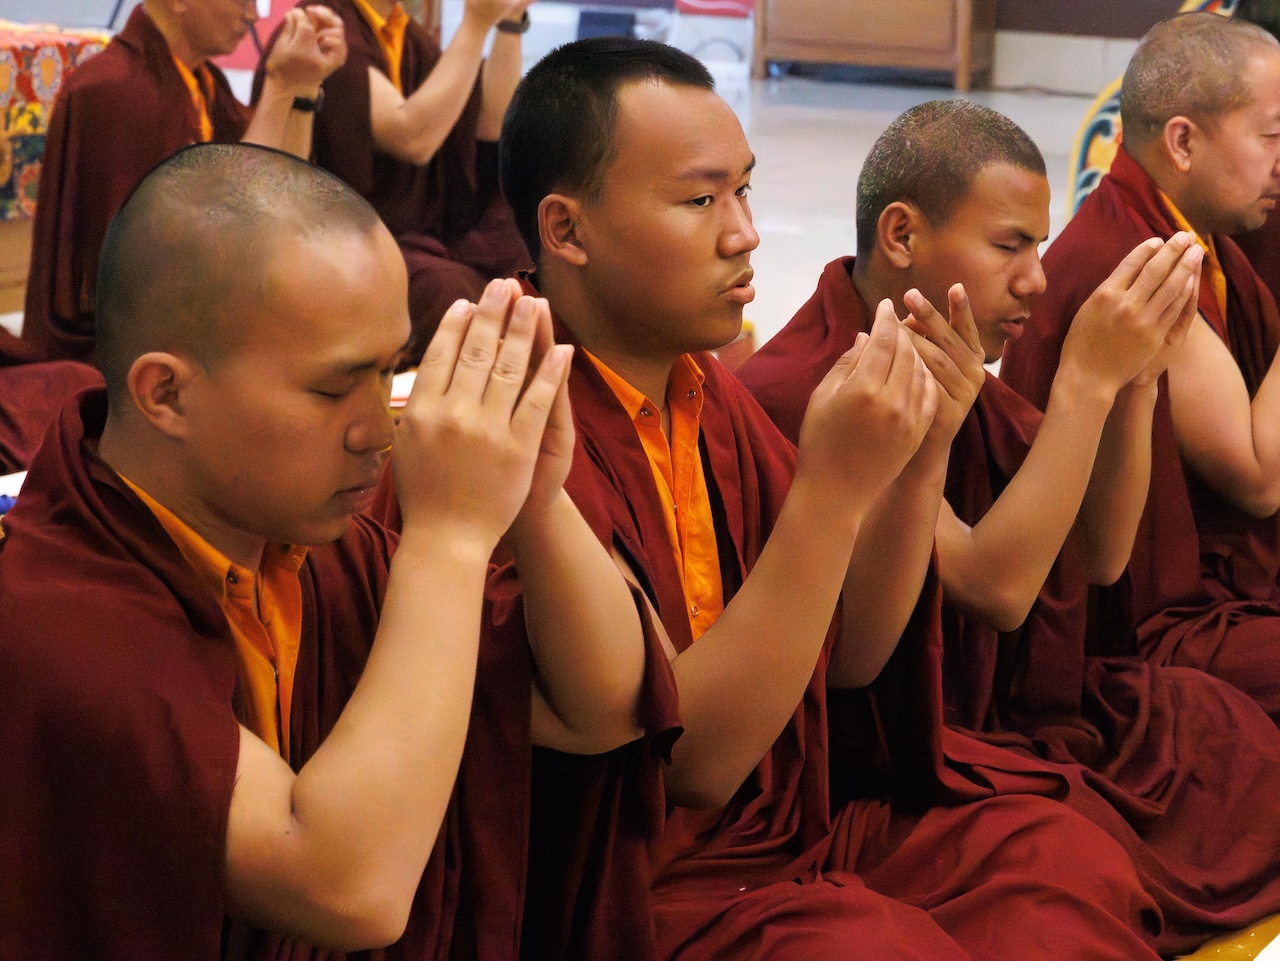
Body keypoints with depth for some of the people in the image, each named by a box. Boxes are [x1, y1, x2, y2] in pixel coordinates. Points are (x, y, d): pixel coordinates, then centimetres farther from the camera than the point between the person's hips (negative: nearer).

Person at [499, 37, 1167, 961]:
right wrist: (833, 487, -26)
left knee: (1072, 858, -10)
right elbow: (693, 757, -21)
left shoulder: (707, 393, 6)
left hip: (796, 814, 7)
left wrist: (916, 458, -9)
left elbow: (848, 658, 6)